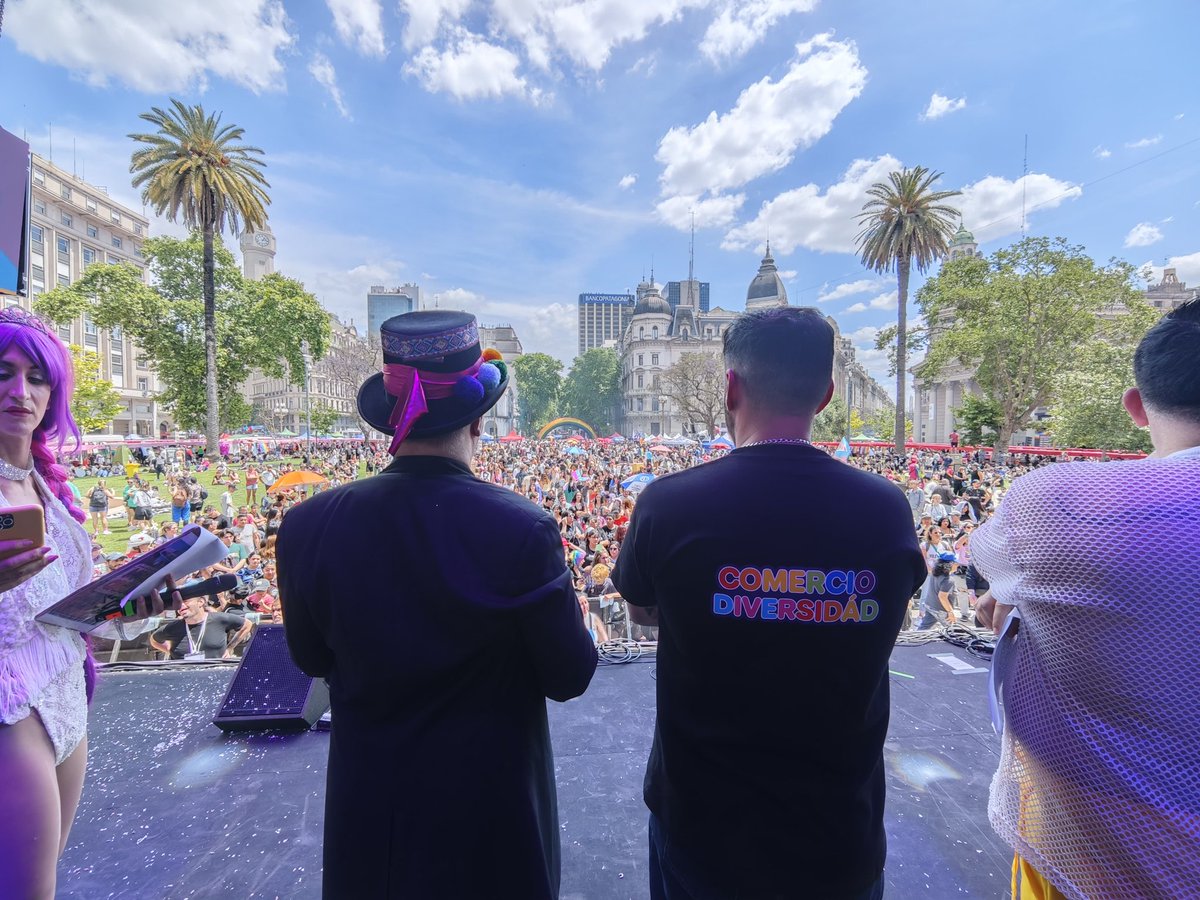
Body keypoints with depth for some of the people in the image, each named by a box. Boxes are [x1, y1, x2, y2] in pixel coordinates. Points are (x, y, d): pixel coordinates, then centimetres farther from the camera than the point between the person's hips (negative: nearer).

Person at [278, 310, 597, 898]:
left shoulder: (309, 526, -18)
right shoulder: (522, 530, -28)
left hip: (368, 806, 3)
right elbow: (569, 677, -16)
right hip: (493, 805, -2)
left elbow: (312, 659, -1)